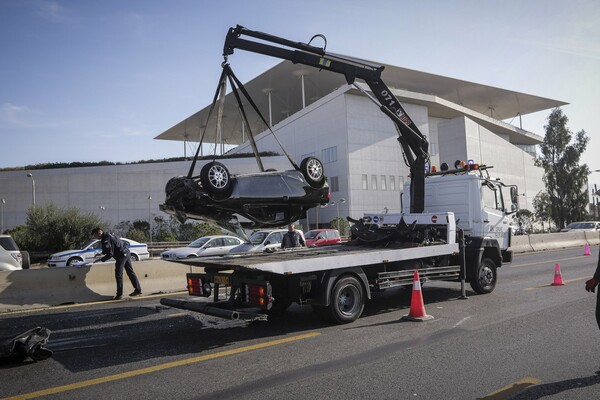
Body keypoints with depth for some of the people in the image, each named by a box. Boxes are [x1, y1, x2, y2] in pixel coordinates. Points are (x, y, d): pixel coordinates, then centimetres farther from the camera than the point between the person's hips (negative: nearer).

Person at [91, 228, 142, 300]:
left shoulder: (106, 240, -20)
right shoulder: (108, 235, 10)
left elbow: (110, 254, -21)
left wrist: (100, 260, -14)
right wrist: (103, 252, 11)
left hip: (122, 255, -10)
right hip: (126, 252, 10)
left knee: (118, 274, -5)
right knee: (130, 272, 15)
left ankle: (119, 294, -2)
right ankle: (138, 289, 21)